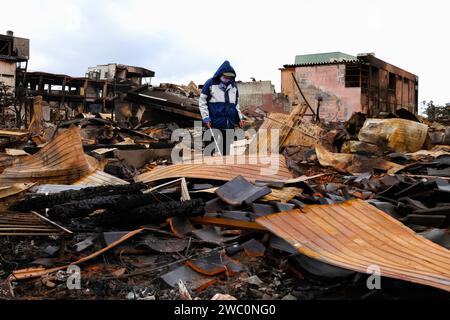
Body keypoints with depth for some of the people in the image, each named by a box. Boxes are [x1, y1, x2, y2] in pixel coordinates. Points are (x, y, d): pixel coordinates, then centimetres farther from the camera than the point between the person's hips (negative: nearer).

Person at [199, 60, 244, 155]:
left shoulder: (234, 86, 15)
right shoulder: (210, 84, 0)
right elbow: (202, 102, 1)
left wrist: (240, 117, 15)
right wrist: (206, 117, -7)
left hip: (230, 124, 5)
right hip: (215, 123, -5)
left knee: (229, 150, 7)